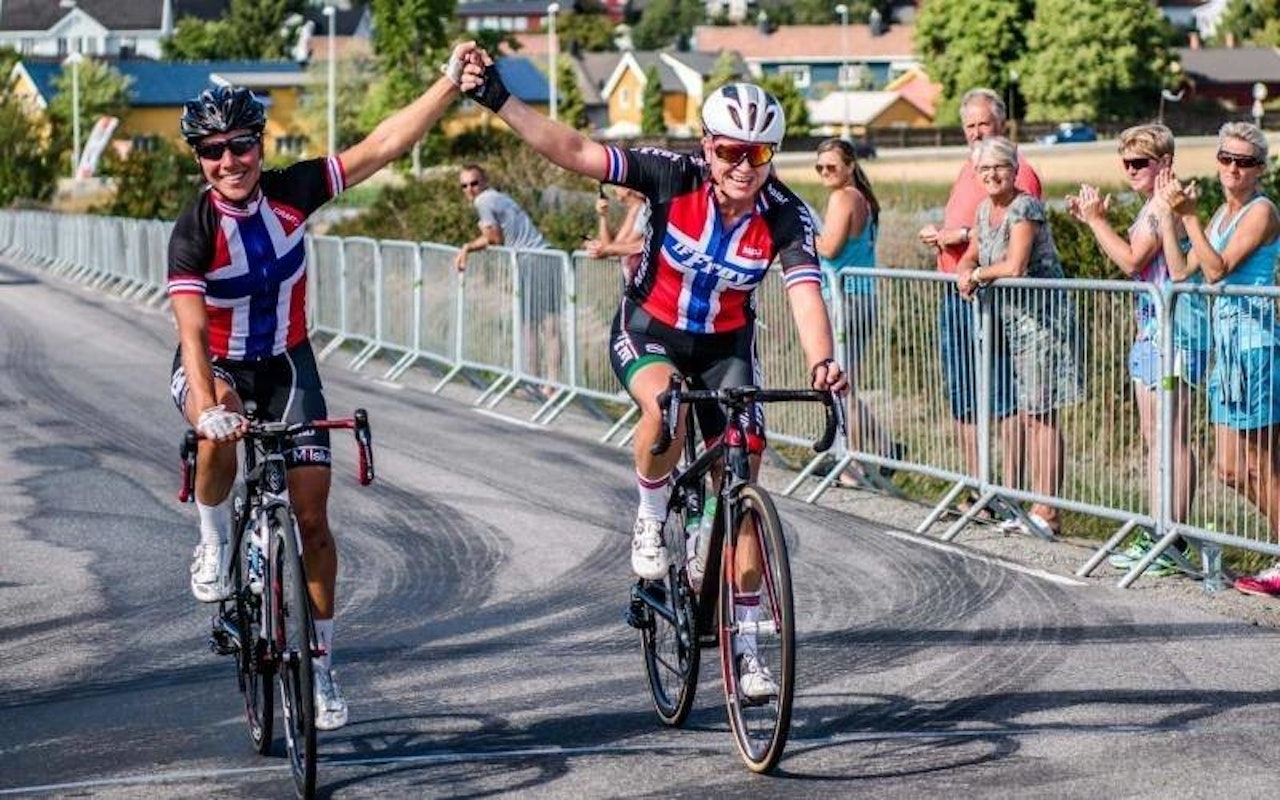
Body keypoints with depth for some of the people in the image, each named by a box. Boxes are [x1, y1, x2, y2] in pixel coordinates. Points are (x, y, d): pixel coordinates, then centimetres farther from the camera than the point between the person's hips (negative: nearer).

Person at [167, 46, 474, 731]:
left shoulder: (290, 191, -16)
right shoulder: (194, 232, -24)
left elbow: (382, 146, -17)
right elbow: (191, 329, -35)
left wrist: (451, 84, -24)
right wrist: (207, 404, -51)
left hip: (285, 363, 3)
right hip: (215, 365, -3)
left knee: (311, 513, -2)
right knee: (221, 433, -39)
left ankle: (321, 666, 9)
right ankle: (214, 546, -11)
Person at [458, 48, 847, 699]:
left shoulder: (786, 217, -21)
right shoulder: (675, 177, -23)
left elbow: (806, 295, -34)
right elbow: (575, 152, -25)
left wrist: (821, 363, -53)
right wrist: (499, 101, -33)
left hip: (726, 346, 2)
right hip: (647, 332, -1)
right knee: (664, 402, -37)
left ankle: (745, 643, 7)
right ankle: (649, 521, -10)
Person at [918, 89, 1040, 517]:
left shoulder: (1018, 172, -7)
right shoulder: (968, 169, 20)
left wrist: (965, 234, -19)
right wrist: (936, 234, 11)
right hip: (955, 295, 9)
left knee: (1004, 398, -8)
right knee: (963, 399, 12)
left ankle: (1012, 491, -7)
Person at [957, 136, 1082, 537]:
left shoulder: (1024, 207, -14)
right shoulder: (985, 211, 13)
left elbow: (1014, 267, -25)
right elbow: (972, 257, 23)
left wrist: (979, 274, -7)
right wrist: (966, 272, 0)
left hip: (1043, 319, -9)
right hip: (1014, 323, 9)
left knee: (1040, 415, -9)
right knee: (1026, 416, 10)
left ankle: (1047, 510, -7)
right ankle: (1035, 504, 15)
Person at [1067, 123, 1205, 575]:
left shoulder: (1164, 204, -14)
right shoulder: (1153, 206, 18)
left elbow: (1132, 261, -19)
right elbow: (1133, 260, 20)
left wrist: (1097, 219, -10)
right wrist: (1095, 220, 12)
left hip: (1171, 332, -11)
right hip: (1150, 331, 11)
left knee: (1172, 440, -9)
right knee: (1154, 439, 13)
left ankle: (1173, 542, -8)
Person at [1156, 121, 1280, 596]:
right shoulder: (1223, 213, 17)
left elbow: (1216, 269, -17)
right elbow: (1181, 270, 13)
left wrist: (1188, 215, -16)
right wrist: (1168, 215, 9)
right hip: (1225, 340, 9)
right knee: (1230, 470, 9)